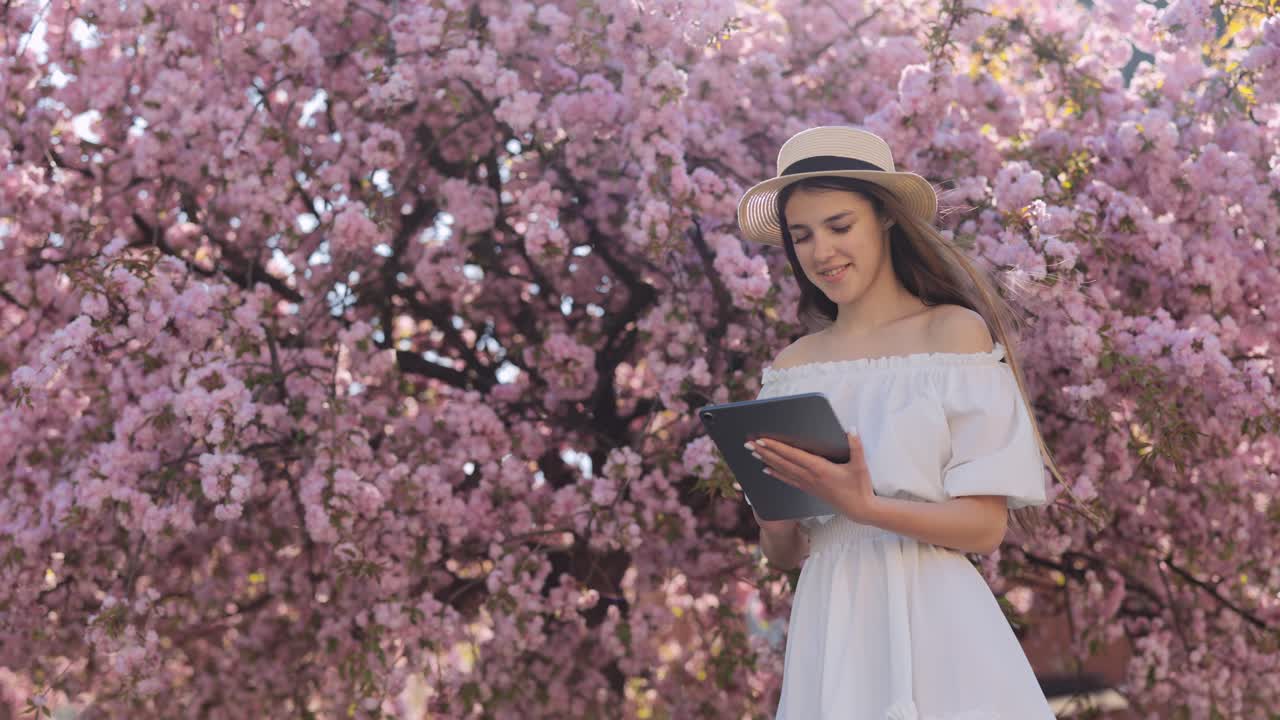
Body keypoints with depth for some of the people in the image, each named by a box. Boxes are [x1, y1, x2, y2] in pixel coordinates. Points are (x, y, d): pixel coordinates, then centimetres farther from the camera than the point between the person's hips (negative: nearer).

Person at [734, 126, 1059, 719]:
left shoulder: (955, 332, -4)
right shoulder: (792, 366, 9)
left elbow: (986, 526, -9)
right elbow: (783, 554, 10)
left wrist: (863, 508, -23)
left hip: (932, 628, -4)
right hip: (829, 629, 4)